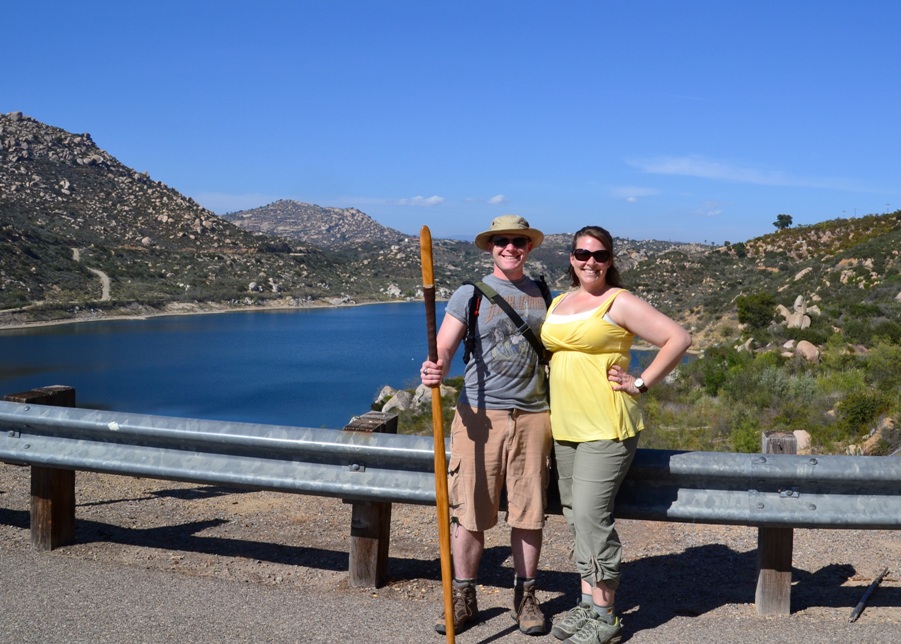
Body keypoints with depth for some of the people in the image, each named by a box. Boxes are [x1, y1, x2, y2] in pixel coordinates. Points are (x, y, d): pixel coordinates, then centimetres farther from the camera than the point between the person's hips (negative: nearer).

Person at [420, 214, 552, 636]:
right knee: (470, 511, 1)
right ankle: (463, 598, 17)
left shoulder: (544, 295, 12)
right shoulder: (470, 294, 3)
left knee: (528, 513, 7)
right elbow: (443, 348, -4)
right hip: (479, 415, -2)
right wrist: (435, 370, -27)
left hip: (532, 416, 2)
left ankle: (525, 596, 22)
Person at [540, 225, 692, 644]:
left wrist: (640, 384, -11)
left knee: (590, 515, -10)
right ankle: (586, 604, 22)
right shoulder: (557, 303, 14)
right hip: (565, 427, 7)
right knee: (576, 516, 11)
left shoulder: (619, 303, -7)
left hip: (606, 427, -7)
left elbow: (679, 339, -10)